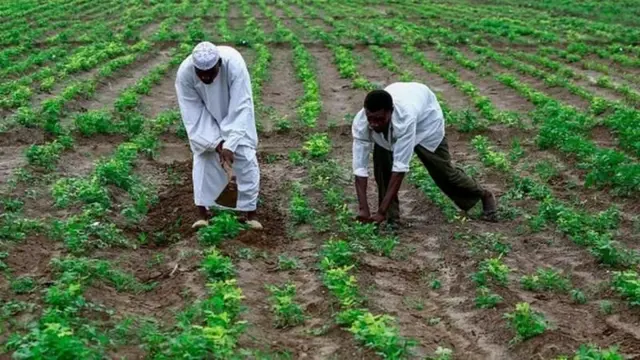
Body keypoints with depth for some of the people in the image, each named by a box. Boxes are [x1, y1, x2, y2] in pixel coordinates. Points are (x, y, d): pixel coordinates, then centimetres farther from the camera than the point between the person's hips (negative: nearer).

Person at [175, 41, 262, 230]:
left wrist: (230, 145, -39)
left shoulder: (234, 64, -38)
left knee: (245, 157, -7)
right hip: (206, 116, 1)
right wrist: (217, 143, -30)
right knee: (203, 156, -8)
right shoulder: (184, 73, -33)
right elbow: (194, 114, -25)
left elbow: (241, 108, -35)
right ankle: (203, 210, 3)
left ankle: (249, 211, 3)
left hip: (235, 114, -1)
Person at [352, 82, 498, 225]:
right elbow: (359, 167, -35)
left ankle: (484, 195, 32)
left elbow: (400, 167, -49)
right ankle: (391, 213, -3)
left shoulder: (405, 117, -50)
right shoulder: (360, 122, -38)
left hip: (426, 117, -3)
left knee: (443, 170, 6)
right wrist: (363, 209, -43)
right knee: (381, 162, -21)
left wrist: (381, 211, -49)